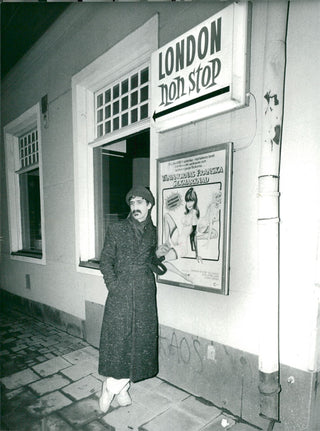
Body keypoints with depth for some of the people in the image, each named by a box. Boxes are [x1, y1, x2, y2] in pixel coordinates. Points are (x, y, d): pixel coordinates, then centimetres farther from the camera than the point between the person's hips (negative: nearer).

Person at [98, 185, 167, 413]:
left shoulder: (152, 232, 9)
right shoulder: (116, 230, 0)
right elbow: (106, 260, 0)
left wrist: (157, 256, -2)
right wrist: (113, 285, -11)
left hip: (145, 294, 3)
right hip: (121, 293, -3)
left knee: (141, 339, 8)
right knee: (118, 338, -2)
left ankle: (114, 387, 27)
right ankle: (119, 387, 21)